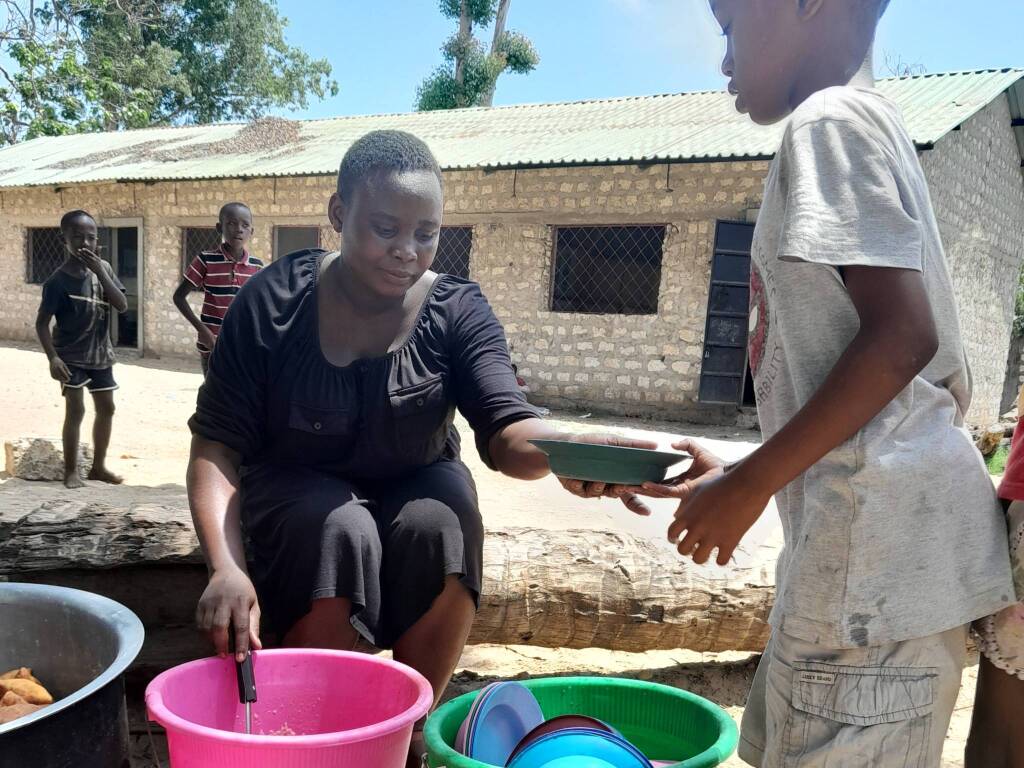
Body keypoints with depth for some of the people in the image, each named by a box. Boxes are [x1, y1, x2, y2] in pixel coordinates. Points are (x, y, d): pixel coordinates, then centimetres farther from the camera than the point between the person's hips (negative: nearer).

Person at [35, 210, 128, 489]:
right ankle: (71, 470, 4)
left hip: (100, 353, 5)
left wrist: (100, 272, -20)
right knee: (75, 409, -9)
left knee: (107, 408, 10)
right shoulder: (58, 280, -15)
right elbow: (42, 322, -12)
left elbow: (122, 306, -11)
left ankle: (98, 465, 23)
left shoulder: (102, 268, -2)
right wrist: (52, 357, -22)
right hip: (71, 356, -5)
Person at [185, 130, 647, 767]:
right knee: (341, 531, -33)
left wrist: (578, 449, -50)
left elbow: (508, 432, -26)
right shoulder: (274, 301, -14)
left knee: (444, 522, -31)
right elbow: (217, 444, -14)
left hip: (413, 486, 2)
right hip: (300, 491, -1)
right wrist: (227, 566, -31)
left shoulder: (458, 312, -12)